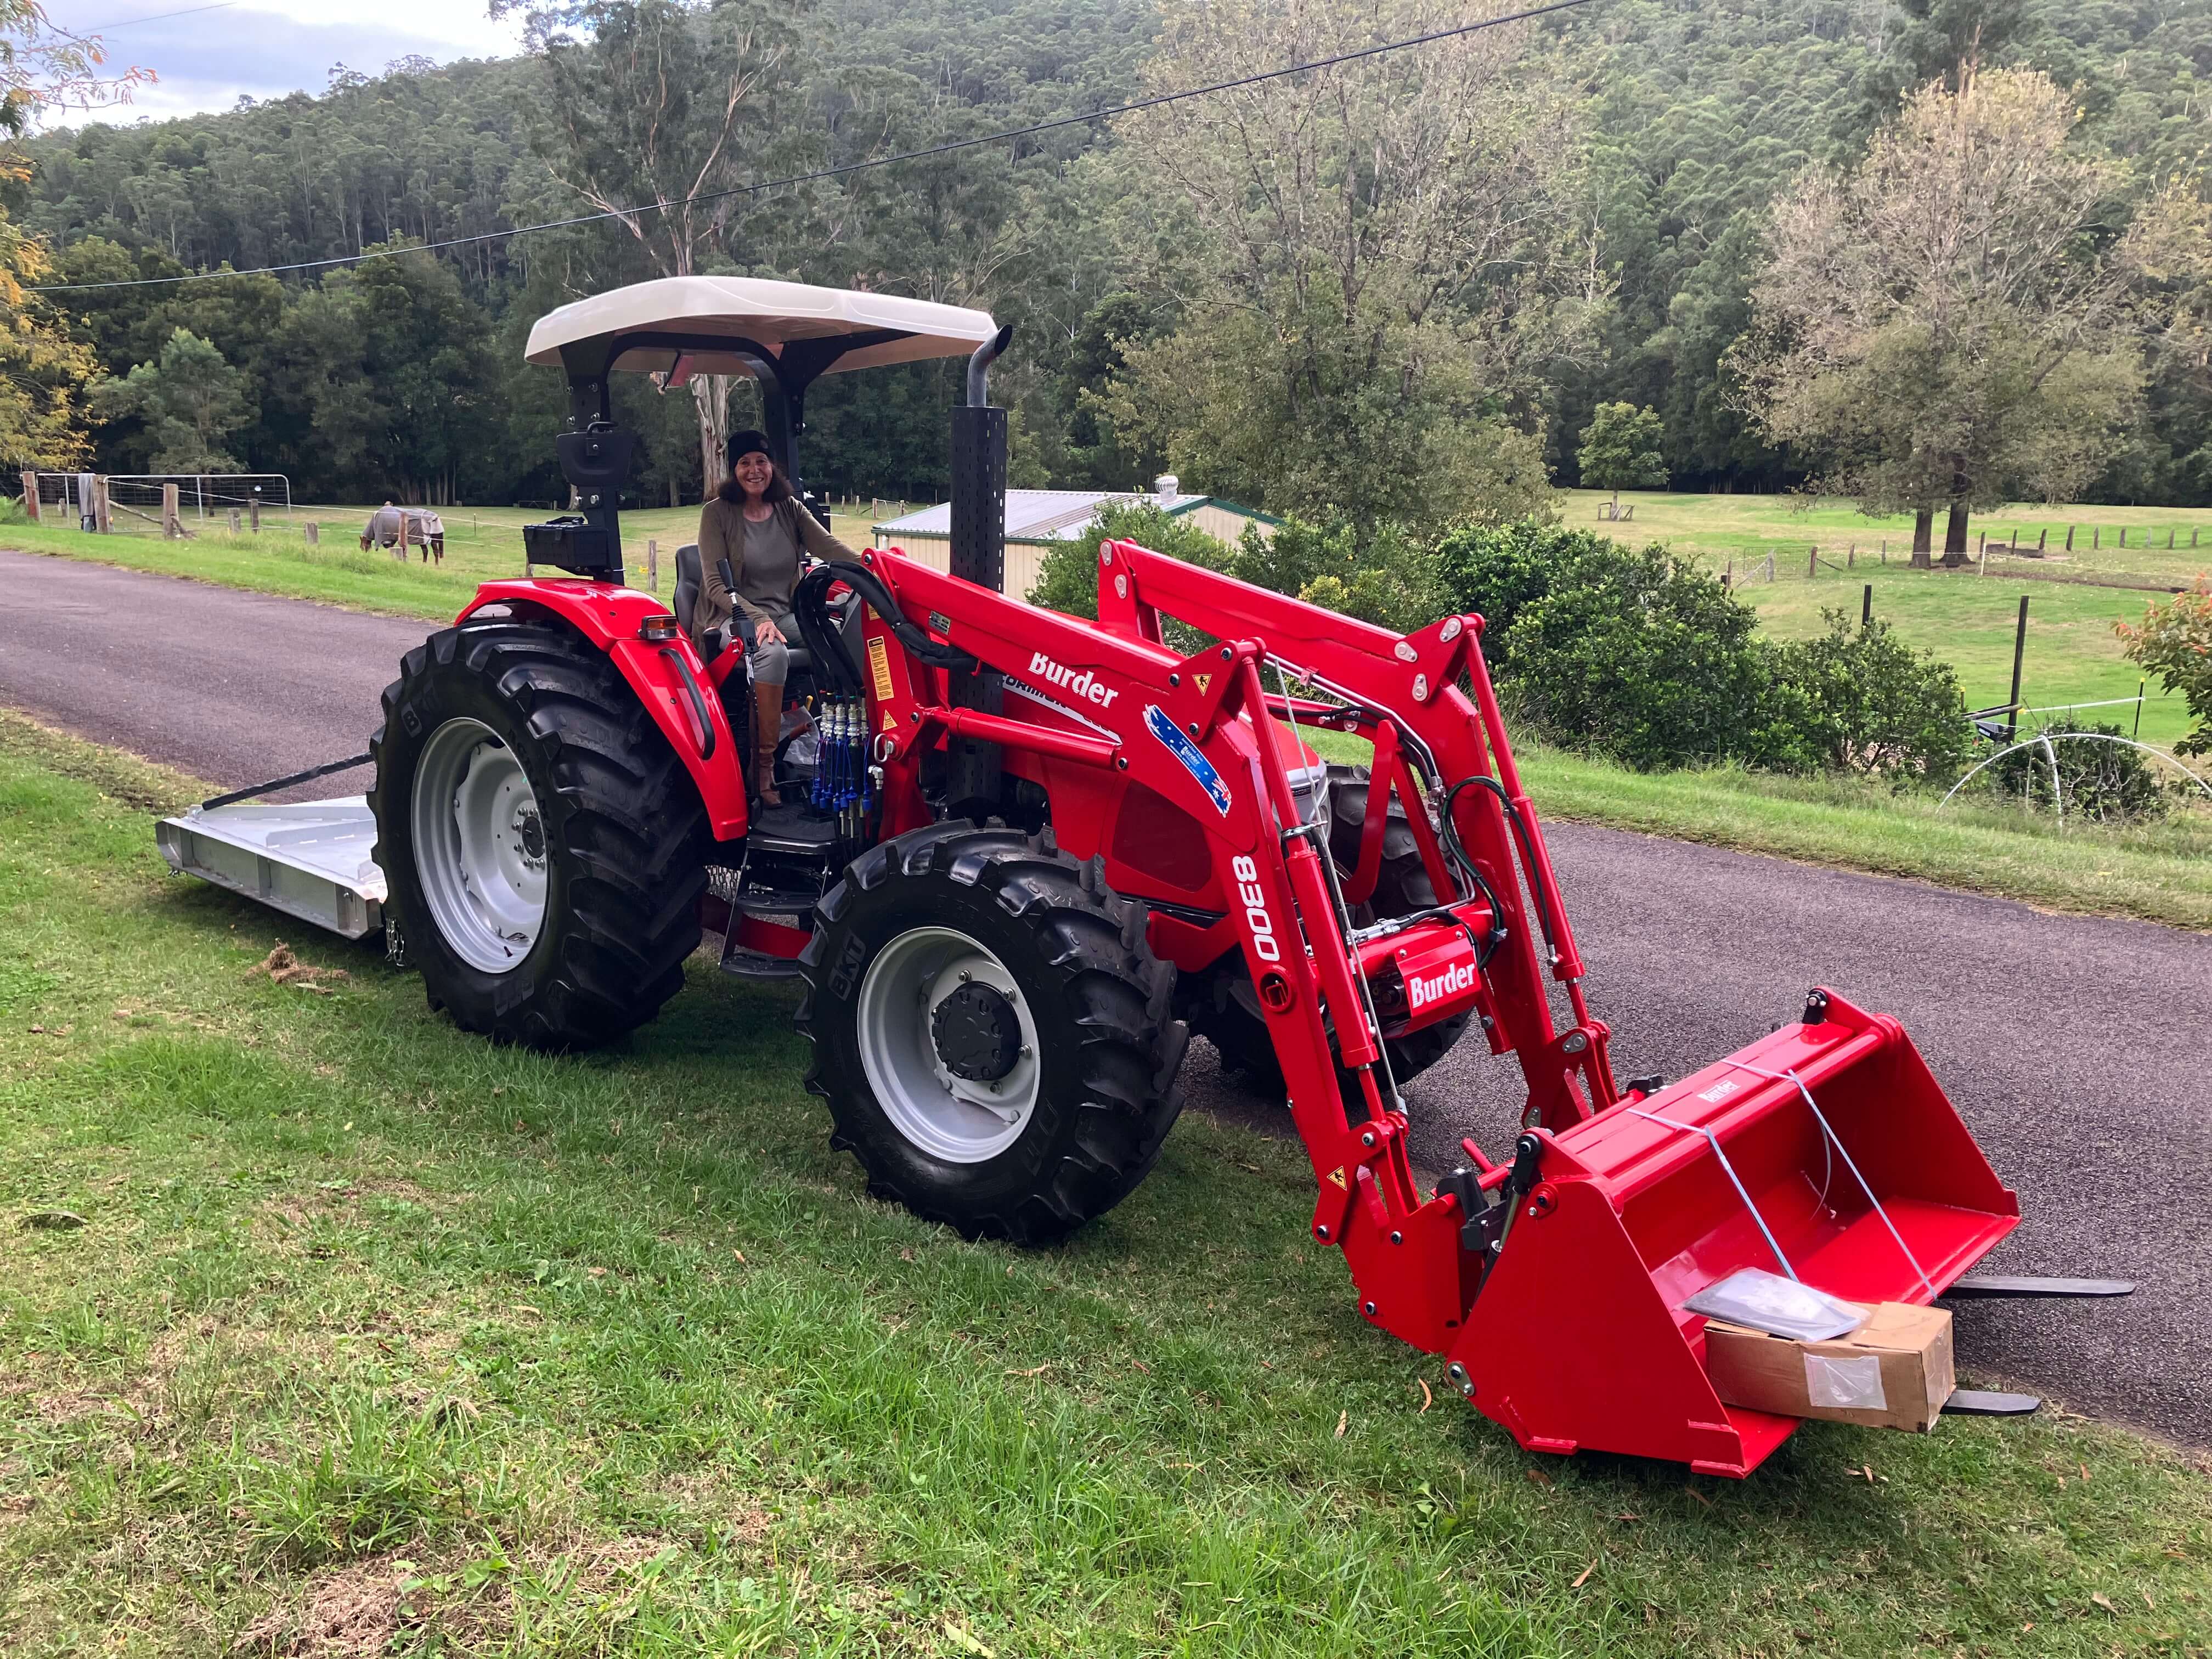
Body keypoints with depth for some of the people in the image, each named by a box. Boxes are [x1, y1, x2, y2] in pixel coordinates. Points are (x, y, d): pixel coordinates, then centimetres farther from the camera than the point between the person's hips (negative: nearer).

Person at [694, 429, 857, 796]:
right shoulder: (718, 514, -1)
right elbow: (716, 585, -8)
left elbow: (830, 547, -4)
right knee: (773, 652, -38)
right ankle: (763, 763, -37)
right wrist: (759, 619, -24)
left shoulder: (790, 509, 11)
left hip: (782, 614, 4)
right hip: (732, 616, -4)